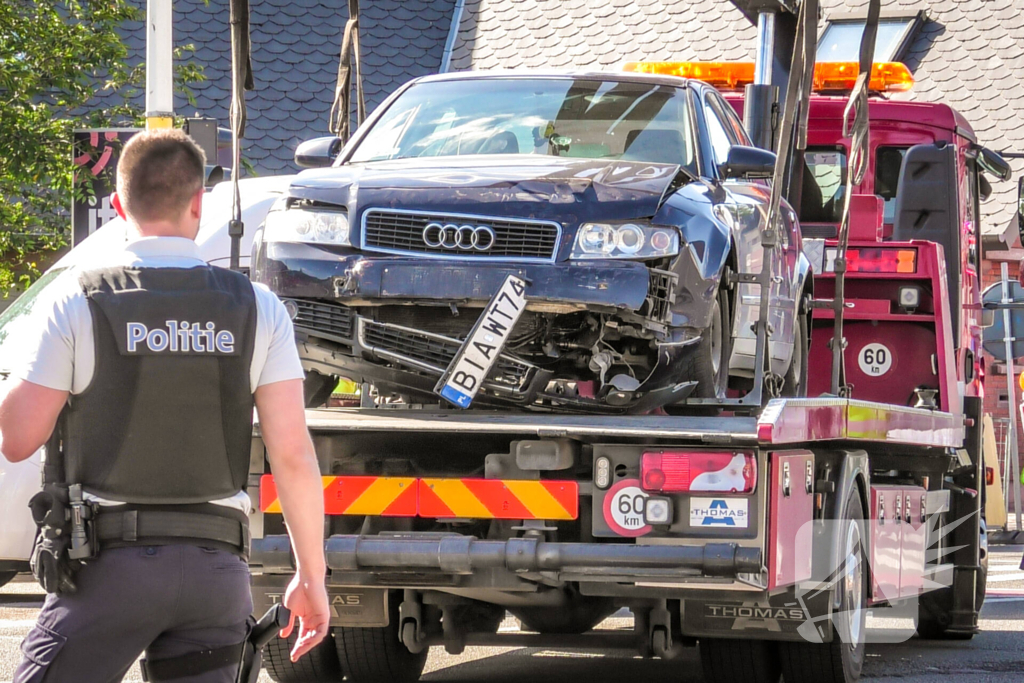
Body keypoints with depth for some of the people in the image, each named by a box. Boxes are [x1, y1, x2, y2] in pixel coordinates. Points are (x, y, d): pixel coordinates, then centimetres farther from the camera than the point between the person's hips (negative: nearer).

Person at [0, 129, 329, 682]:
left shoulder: (79, 300, -4)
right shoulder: (256, 309, 4)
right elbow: (293, 455, 0)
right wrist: (311, 575, 7)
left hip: (110, 560, -3)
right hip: (215, 566, 3)